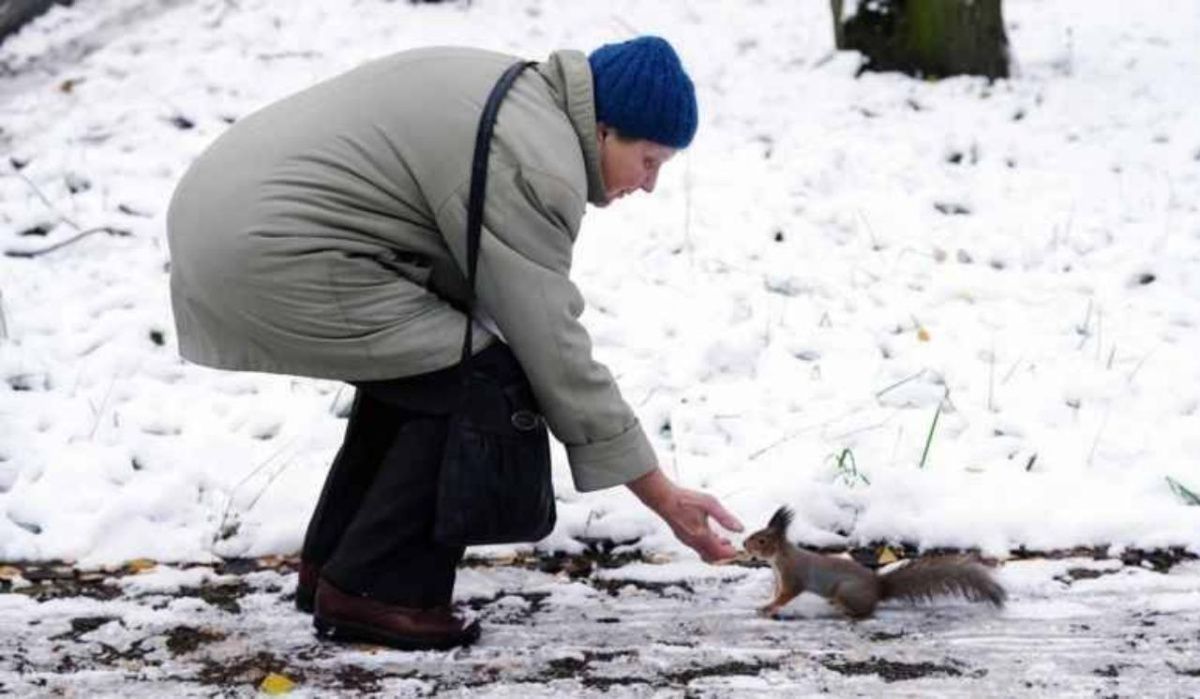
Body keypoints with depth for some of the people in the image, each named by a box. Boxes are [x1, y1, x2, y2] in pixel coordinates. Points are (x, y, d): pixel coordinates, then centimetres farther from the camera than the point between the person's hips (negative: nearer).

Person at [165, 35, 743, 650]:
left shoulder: (515, 92, 15)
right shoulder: (533, 167, -16)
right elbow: (552, 349, -15)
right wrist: (663, 497, -11)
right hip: (274, 256, -11)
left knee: (417, 361, 23)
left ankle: (330, 565, 26)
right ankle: (373, 589, -1)